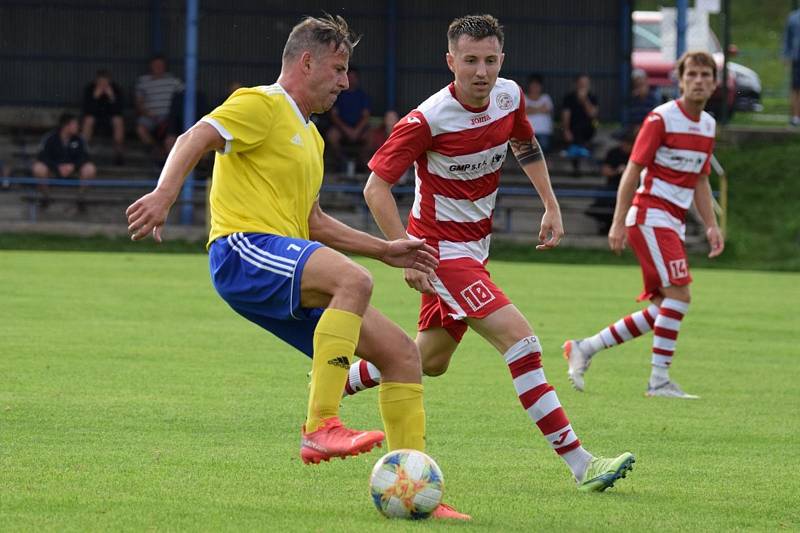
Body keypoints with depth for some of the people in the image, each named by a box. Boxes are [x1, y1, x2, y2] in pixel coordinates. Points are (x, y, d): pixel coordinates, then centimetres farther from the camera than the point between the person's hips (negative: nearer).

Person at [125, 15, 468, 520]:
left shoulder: (310, 136, 29)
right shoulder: (262, 105, 0)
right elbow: (195, 139, -15)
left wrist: (386, 249, 33)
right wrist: (164, 194, -34)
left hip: (288, 261, 9)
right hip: (245, 250, -9)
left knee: (402, 352, 1)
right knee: (354, 279, -37)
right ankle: (321, 426, -38)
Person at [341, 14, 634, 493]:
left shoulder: (509, 96, -5)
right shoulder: (427, 121, -24)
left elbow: (525, 143, 18)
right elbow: (376, 187, -19)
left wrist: (552, 206, 12)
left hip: (476, 245, 8)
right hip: (441, 249, -8)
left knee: (431, 360, 20)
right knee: (520, 339, -20)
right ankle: (580, 464, -21)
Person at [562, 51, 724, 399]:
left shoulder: (708, 125, 12)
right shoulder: (661, 118, -10)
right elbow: (633, 170, -11)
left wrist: (711, 225, 11)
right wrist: (619, 222, -16)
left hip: (674, 223, 8)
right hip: (650, 216, -8)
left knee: (662, 308, 6)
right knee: (679, 293, -18)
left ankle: (585, 349, 15)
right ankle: (659, 380, -13)